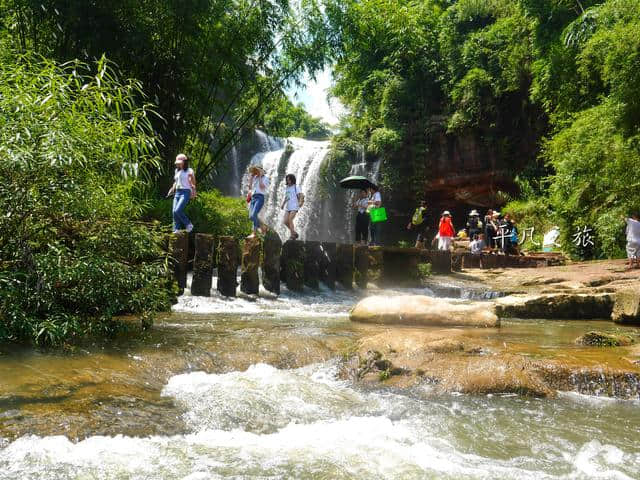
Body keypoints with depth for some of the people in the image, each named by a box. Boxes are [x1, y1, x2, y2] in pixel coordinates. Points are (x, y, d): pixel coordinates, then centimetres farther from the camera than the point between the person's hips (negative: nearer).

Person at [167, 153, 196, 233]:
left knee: (178, 210, -20)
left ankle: (189, 224, -1)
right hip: (177, 192, 7)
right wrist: (172, 189, 17)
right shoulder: (177, 171, 17)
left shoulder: (189, 171, -3)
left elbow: (193, 183, -2)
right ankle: (176, 230, -1)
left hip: (186, 192, -7)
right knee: (174, 211, -5)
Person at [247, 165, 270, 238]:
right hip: (253, 197, 7)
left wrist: (260, 177, -7)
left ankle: (254, 233, -20)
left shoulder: (265, 178, 3)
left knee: (253, 215, -21)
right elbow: (250, 187, 14)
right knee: (251, 216, 1)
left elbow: (262, 187, -12)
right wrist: (251, 177, 10)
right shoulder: (254, 178, 20)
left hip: (260, 197, -7)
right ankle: (263, 226, 20)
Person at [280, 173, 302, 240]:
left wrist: (300, 202, -32)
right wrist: (283, 204, 9)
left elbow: (300, 196, -13)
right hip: (288, 207, 6)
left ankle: (292, 235, -6)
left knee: (290, 220, -17)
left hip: (294, 207, -6)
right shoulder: (287, 188, 16)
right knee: (285, 222, -2)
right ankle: (294, 233, 15)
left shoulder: (296, 187, -3)